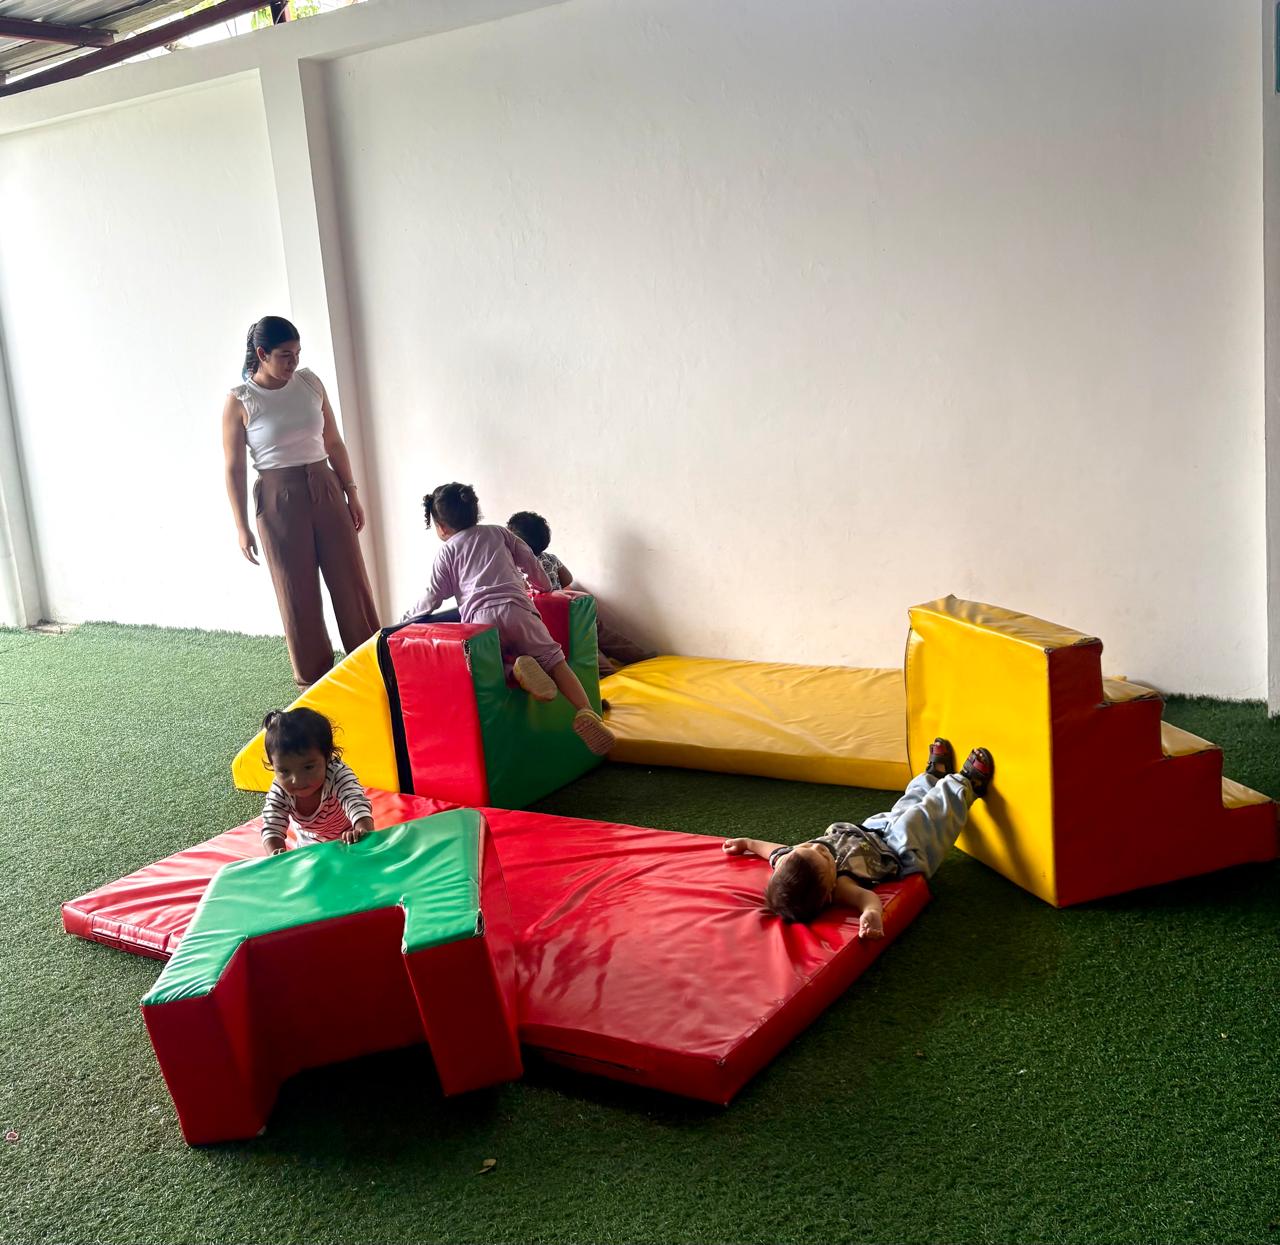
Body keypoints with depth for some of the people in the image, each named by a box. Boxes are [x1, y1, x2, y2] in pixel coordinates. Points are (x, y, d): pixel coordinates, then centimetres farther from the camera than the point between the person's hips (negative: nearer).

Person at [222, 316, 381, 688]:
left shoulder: (309, 382, 3)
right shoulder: (239, 401, -8)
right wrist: (242, 527, -8)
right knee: (298, 590, 4)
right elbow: (234, 468, -5)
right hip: (278, 499, -3)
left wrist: (351, 493, 10)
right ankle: (312, 679, 17)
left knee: (351, 579, 6)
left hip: (325, 490, 4)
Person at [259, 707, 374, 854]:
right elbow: (272, 828, -27)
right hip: (309, 850, 4)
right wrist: (275, 853, -49)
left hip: (349, 844, -4)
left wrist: (364, 831, -66)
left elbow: (356, 802, -46)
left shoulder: (338, 775, -31)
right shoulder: (279, 792, -21)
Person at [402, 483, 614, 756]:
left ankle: (515, 668, -27)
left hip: (480, 617, -1)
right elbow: (529, 561, 26)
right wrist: (545, 586, 44)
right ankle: (586, 711, -25)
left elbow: (434, 595, 17)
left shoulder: (446, 552, 20)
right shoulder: (497, 532, 26)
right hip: (516, 608, 2)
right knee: (553, 659, 1)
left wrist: (410, 617, 34)